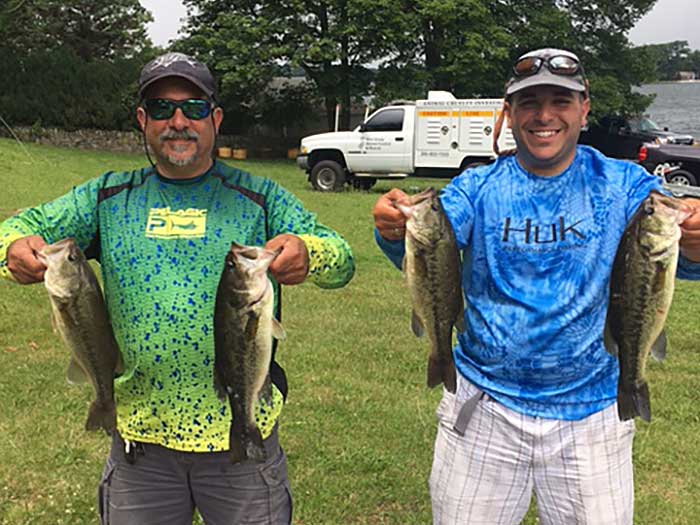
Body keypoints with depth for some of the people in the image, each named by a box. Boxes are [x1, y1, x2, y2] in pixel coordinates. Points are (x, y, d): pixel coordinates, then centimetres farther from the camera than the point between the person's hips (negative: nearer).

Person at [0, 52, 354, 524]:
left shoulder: (259, 198, 0)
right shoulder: (107, 197, 6)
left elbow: (341, 261, -6)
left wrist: (307, 254, -30)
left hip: (242, 434, -1)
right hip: (138, 437, 2)